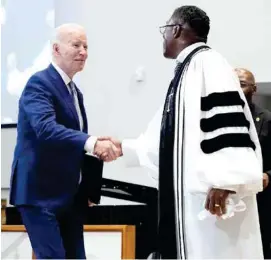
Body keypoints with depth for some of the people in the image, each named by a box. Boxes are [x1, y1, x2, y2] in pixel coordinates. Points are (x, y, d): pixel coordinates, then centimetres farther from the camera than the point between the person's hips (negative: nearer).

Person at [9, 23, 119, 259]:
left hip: (70, 195, 9)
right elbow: (45, 129, -30)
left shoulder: (75, 92, 16)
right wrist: (91, 142, -41)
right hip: (41, 193, -9)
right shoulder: (39, 83, -12)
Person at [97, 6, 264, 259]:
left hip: (212, 194, -10)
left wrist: (224, 180, -28)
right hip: (187, 195, 10)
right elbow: (167, 135, 24)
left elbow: (228, 119, -22)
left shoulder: (207, 62, -11)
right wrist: (123, 147, 29)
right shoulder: (185, 71, 19)